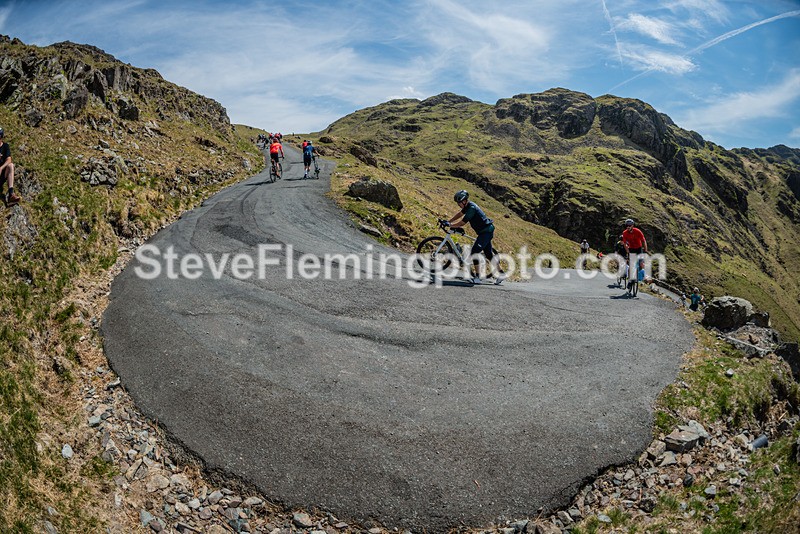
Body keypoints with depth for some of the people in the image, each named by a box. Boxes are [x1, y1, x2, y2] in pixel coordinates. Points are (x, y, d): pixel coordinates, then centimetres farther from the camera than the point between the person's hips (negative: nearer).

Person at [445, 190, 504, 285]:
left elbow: (462, 223, -21)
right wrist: (448, 221, 16)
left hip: (486, 231, -10)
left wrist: (450, 225, -10)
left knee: (475, 251, -13)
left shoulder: (471, 208, -23)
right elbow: (459, 214, 22)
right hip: (486, 231, 10)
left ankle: (477, 277, -11)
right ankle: (501, 273, 24)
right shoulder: (468, 206, 7)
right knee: (488, 253, 16)